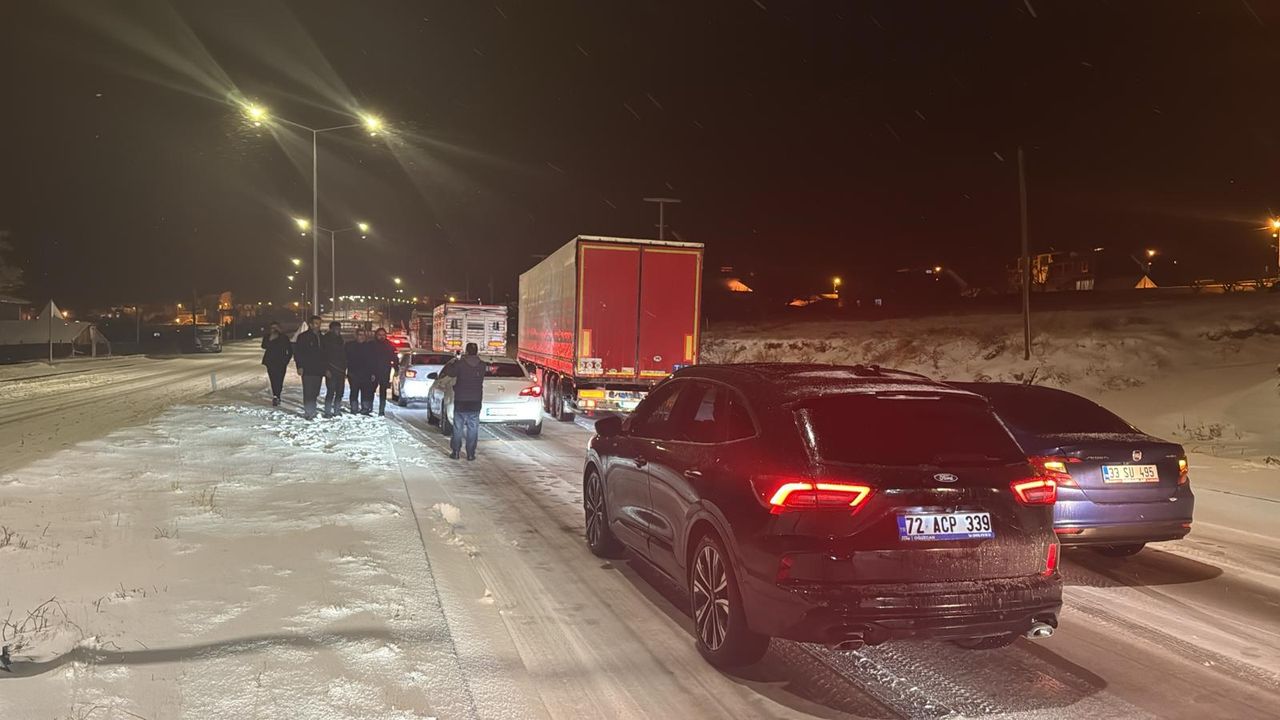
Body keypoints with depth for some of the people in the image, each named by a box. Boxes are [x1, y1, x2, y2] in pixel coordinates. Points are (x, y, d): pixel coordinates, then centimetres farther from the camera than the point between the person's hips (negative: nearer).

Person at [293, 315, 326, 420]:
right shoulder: (303, 337, -2)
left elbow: (324, 354, 21)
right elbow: (297, 352, -6)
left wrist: (326, 368, 15)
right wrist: (300, 366, -14)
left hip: (319, 370, 6)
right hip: (307, 369, -6)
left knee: (315, 392, 9)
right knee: (308, 392, -8)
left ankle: (311, 412, 19)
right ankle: (309, 414, -8)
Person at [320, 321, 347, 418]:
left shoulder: (341, 341, 17)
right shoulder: (325, 340, -2)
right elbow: (323, 356, -8)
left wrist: (344, 370, 15)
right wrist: (326, 369, -16)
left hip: (340, 371, 6)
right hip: (331, 371, -6)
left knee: (339, 392, 5)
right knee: (331, 391, -10)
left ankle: (337, 410, 14)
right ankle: (328, 412, -5)